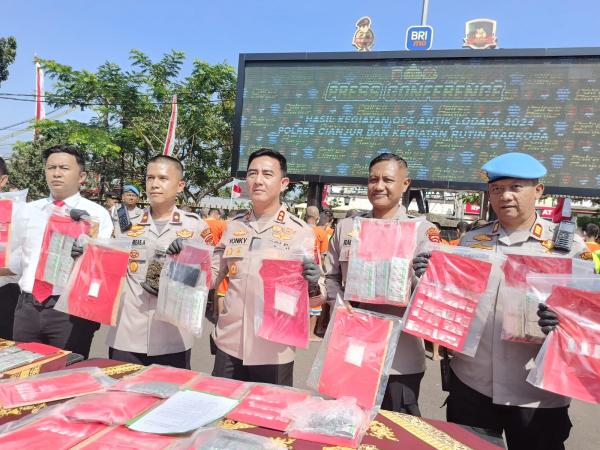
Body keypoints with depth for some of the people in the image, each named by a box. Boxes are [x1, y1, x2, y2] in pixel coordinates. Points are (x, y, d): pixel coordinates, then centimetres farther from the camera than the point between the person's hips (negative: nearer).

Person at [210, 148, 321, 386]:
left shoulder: (300, 231, -6)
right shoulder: (233, 226, 5)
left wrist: (312, 284, -26)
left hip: (274, 351, -3)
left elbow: (309, 294, -5)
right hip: (228, 344, 3)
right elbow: (212, 277, 13)